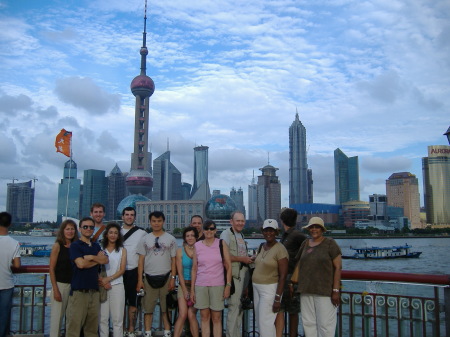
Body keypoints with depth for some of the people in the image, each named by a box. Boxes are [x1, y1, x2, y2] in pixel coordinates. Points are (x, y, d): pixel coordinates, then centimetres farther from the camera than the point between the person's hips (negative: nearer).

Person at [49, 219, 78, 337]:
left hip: (74, 285, 4)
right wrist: (55, 290, -12)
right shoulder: (57, 246, -5)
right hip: (60, 284, -4)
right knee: (57, 315, 1)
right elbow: (51, 269, -8)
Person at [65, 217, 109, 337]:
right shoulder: (75, 245, 0)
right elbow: (81, 264, -14)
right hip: (79, 290, -5)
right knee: (74, 327, -6)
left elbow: (105, 260, 2)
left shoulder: (96, 246, 18)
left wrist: (91, 257, -10)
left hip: (94, 290, 6)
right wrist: (98, 259, 0)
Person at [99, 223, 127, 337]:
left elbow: (122, 270, 1)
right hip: (102, 286, 0)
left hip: (117, 286, 0)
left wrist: (108, 279, -12)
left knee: (117, 318, 0)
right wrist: (102, 282, -13)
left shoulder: (122, 250, 7)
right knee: (103, 317, 1)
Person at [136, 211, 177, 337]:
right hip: (149, 278, 1)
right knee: (148, 308, 5)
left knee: (166, 307, 6)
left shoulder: (171, 239, 3)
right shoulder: (145, 239, 4)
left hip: (166, 277, 0)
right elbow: (141, 261, 4)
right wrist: (139, 280, -2)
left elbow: (173, 260, 3)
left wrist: (173, 278, -4)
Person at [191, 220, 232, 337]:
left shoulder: (221, 244, 0)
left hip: (217, 285, -2)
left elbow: (228, 266, 2)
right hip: (200, 285, 2)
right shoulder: (197, 246, 5)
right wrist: (192, 289, 6)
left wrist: (228, 285, -5)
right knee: (204, 317, 7)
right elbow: (194, 268, 8)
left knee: (216, 318, 2)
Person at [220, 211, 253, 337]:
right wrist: (242, 259, -15)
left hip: (244, 272, 9)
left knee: (239, 305, 16)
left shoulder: (241, 235, 19)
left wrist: (249, 259, 8)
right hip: (234, 274, -9)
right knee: (234, 305, -7)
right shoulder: (226, 234, -9)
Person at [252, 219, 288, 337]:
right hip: (257, 288, 8)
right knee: (260, 321, 14)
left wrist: (277, 298, -20)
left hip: (270, 289, -8)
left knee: (265, 323, -6)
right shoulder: (262, 247, 8)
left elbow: (283, 276, -17)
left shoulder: (280, 249, -15)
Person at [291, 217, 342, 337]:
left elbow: (338, 267, -7)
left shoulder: (330, 243, -4)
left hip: (324, 291, -5)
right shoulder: (305, 243, 11)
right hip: (306, 290, 5)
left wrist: (336, 290, -12)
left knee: (325, 324, -3)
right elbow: (299, 264, 18)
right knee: (308, 322, 10)